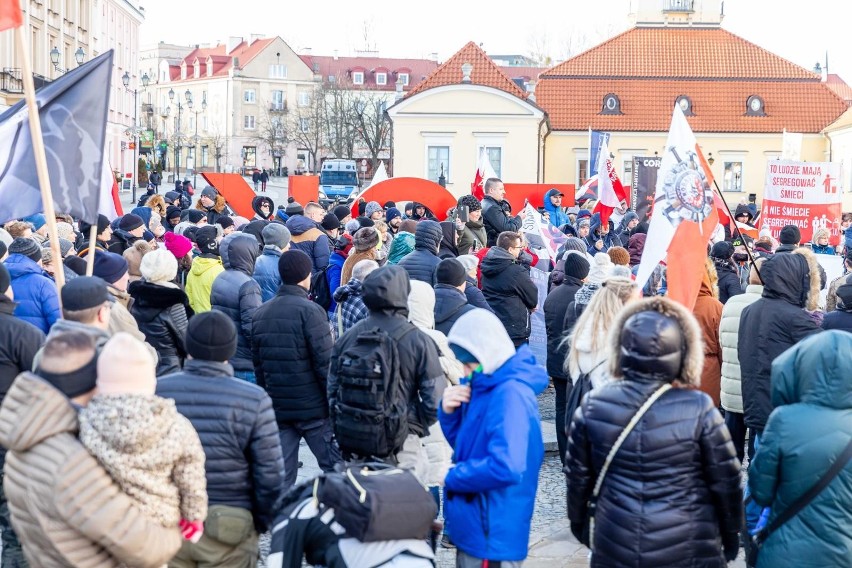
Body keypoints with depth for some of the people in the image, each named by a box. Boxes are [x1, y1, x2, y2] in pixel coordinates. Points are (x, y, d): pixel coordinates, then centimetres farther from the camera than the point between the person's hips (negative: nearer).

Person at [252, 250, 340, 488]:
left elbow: (257, 363, 13)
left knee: (280, 476, 8)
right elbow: (325, 362, -15)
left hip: (278, 406, 6)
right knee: (336, 468, 1)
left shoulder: (260, 313, 9)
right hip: (313, 406, -6)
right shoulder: (310, 311, -12)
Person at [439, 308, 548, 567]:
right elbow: (463, 442, 16)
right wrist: (449, 411, -5)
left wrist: (452, 477, -19)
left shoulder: (511, 394, -24)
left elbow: (506, 467, -33)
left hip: (492, 533, -9)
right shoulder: (483, 385, 6)